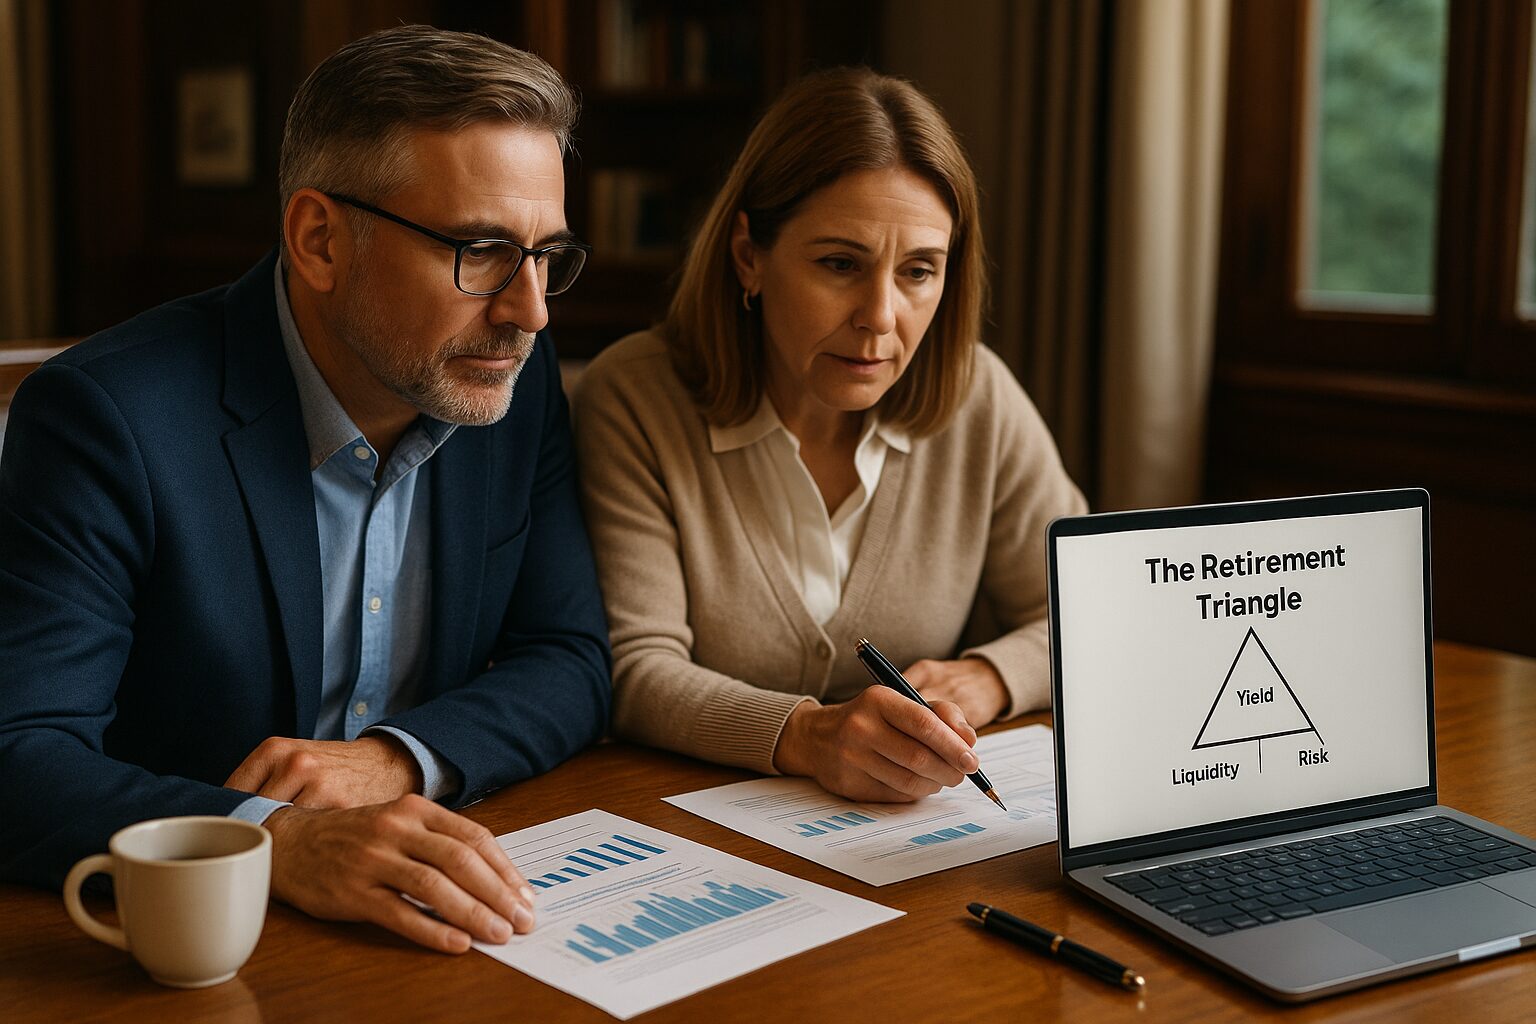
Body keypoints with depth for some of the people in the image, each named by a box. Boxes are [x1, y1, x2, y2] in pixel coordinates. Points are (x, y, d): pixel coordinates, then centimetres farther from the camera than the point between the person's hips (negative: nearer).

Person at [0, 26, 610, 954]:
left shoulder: (518, 374, 1)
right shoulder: (109, 416, -16)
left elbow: (572, 663, 4)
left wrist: (399, 759, -14)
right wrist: (278, 841, -35)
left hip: (439, 929, 2)